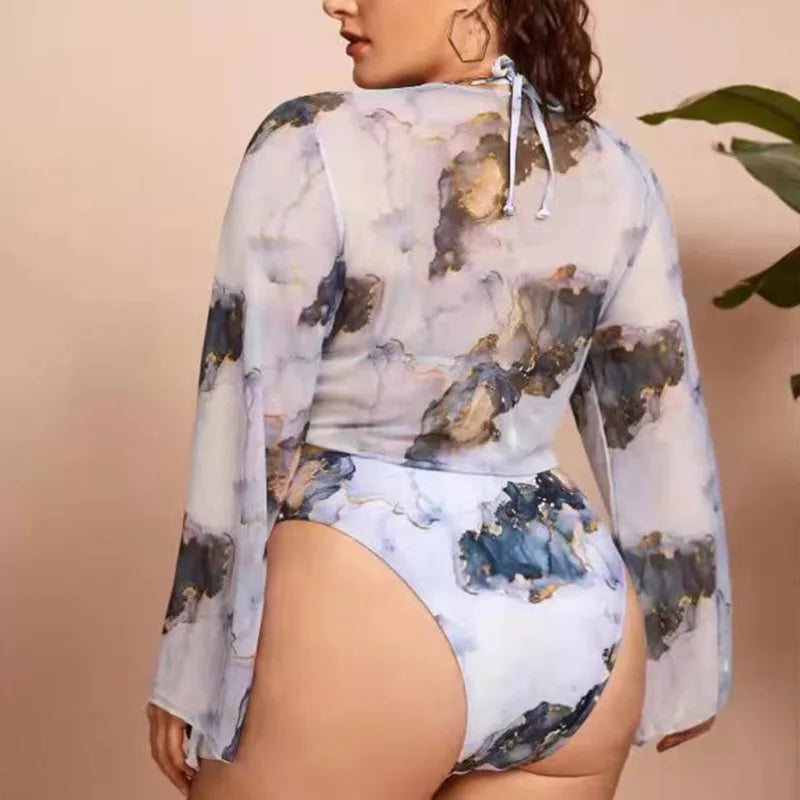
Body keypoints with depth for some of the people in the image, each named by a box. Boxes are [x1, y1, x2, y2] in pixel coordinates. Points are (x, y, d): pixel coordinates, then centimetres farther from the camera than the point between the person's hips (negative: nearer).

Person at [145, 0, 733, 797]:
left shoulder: (315, 148, -9)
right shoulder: (615, 173, 5)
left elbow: (249, 424, -10)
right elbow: (660, 433, 8)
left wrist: (189, 672, -2)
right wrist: (683, 656, 16)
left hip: (360, 616, -5)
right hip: (577, 625, 5)